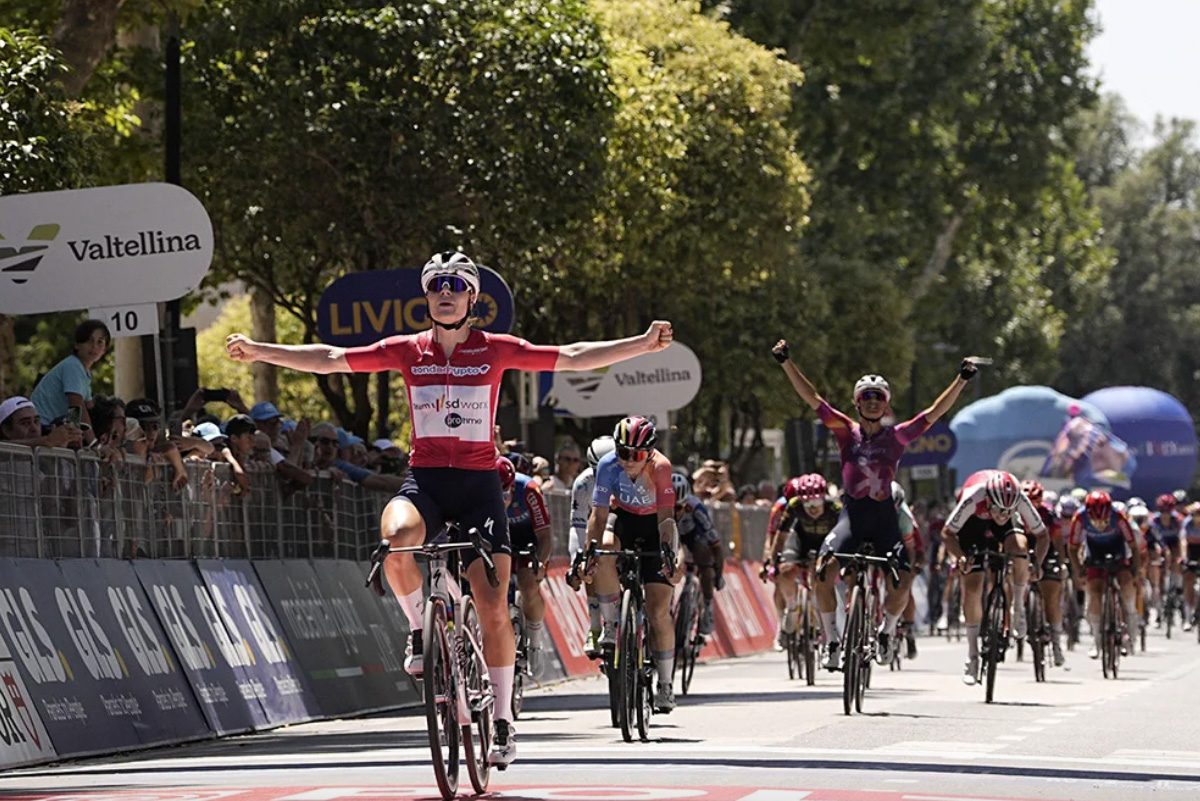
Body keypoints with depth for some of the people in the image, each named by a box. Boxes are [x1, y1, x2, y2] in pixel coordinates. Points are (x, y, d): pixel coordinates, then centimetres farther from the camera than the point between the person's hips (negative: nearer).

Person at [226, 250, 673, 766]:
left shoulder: (495, 350, 3)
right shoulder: (408, 351, 6)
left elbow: (574, 358, 1)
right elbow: (330, 360, 6)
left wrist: (643, 345, -7)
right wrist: (259, 351, 1)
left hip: (478, 484, 0)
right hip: (424, 480, 0)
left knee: (493, 606, -7)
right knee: (395, 539, -35)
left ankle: (503, 719, 6)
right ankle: (421, 630, -7)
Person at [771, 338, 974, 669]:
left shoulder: (896, 436, 3)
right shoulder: (847, 431, 3)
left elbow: (934, 412, -2)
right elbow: (812, 398, -1)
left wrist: (961, 380, -11)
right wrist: (786, 362, -7)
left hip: (883, 517, 0)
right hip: (852, 513, 0)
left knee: (902, 582, -14)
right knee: (824, 571, -21)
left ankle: (887, 631, 16)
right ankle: (831, 639, -4)